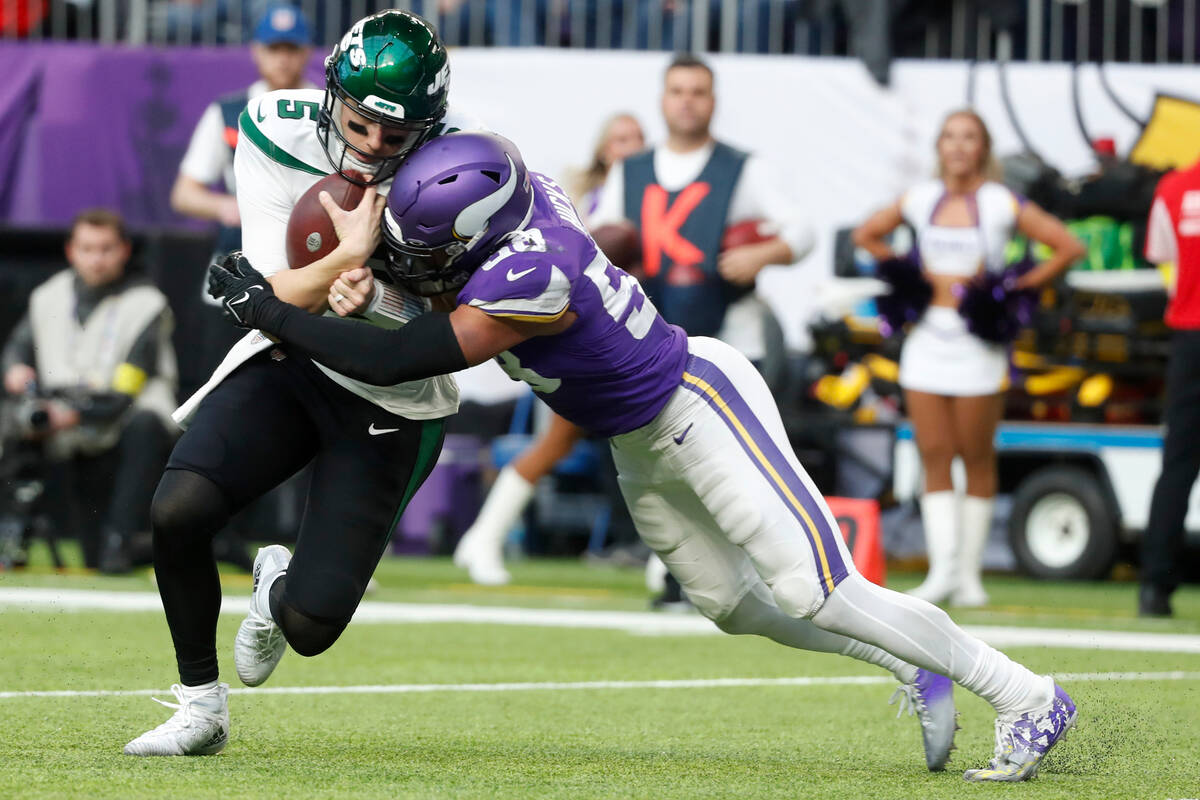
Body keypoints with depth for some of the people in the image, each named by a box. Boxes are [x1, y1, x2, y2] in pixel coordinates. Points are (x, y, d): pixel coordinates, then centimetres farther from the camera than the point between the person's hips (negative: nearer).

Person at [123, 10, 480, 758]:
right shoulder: (281, 135, -15)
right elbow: (277, 297, -18)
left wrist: (368, 300, -34)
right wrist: (348, 257, -37)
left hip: (390, 400, -2)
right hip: (287, 360, 2)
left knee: (311, 627, -11)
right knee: (177, 511, -23)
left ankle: (280, 587, 30)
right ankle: (200, 708, 1)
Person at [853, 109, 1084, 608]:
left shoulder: (1002, 205, -3)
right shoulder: (920, 200, 8)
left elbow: (1069, 248, -3)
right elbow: (866, 235, 23)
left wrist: (1018, 287, -5)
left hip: (977, 344, -3)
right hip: (927, 338, 3)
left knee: (976, 458, 2)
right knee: (933, 456, -4)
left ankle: (969, 574, 7)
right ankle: (942, 568, -8)